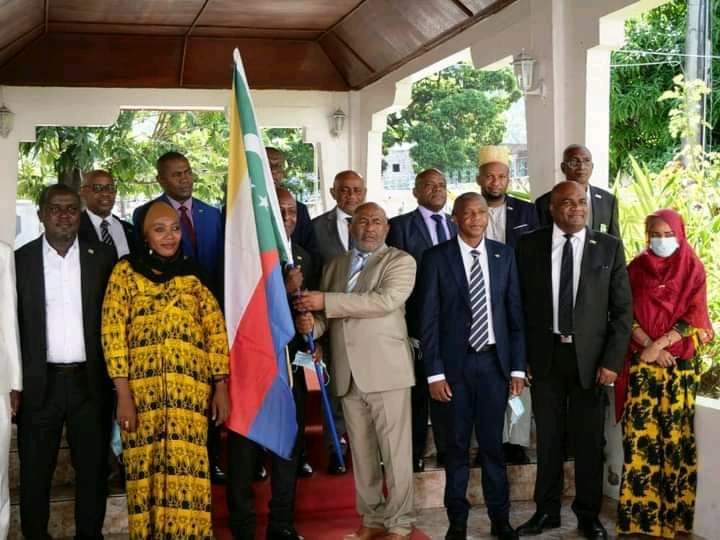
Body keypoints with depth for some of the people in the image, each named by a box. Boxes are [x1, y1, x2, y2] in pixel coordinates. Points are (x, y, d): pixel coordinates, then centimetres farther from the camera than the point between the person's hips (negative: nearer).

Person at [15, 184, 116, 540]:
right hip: (39, 383, -1)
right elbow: (11, 325, 0)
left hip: (90, 382, 1)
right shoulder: (20, 260, 1)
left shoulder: (102, 258, 3)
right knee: (35, 472, 9)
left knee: (93, 468, 10)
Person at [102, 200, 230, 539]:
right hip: (142, 389, -1)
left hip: (190, 389, 1)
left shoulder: (192, 275, 12)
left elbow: (216, 330, 8)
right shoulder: (126, 271, 5)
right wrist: (123, 394, -9)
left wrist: (221, 387, 1)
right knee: (146, 468, 2)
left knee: (186, 470, -3)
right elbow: (113, 332, -2)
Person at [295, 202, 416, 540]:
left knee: (395, 451, -1)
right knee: (361, 452, 11)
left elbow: (385, 300, -17)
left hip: (386, 370, -5)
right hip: (347, 373, 5)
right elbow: (328, 314, 16)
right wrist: (311, 324, -9)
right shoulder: (333, 266, 17)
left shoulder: (400, 261, 0)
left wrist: (326, 302, -17)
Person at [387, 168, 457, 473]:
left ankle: (447, 452, 22)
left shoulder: (457, 227, 12)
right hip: (418, 320, -3)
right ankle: (414, 455, 16)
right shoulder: (401, 226, 0)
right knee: (417, 390, 5)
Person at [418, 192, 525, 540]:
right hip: (455, 361, -1)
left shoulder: (504, 255, 4)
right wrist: (434, 372, -8)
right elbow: (428, 319, -4)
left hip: (495, 360, 1)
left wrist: (518, 366, 1)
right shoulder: (437, 258, -3)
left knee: (492, 442, 8)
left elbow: (515, 313, 5)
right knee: (457, 445, 8)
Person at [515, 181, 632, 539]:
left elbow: (623, 308, -1)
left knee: (589, 439, 8)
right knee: (547, 437, 11)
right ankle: (547, 511, 25)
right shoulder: (529, 244, 1)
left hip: (590, 356, -1)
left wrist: (612, 361, -7)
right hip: (545, 354, 1)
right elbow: (519, 302, 3)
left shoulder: (609, 247, -1)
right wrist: (520, 355, -1)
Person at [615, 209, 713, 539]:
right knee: (640, 433, -5)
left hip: (680, 362, 0)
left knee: (675, 433, -2)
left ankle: (673, 511, 7)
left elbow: (694, 316, -2)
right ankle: (640, 511, 0)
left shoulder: (692, 269, 5)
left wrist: (660, 344, -12)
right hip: (641, 361, 1)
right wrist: (649, 346, -11)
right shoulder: (636, 268, 8)